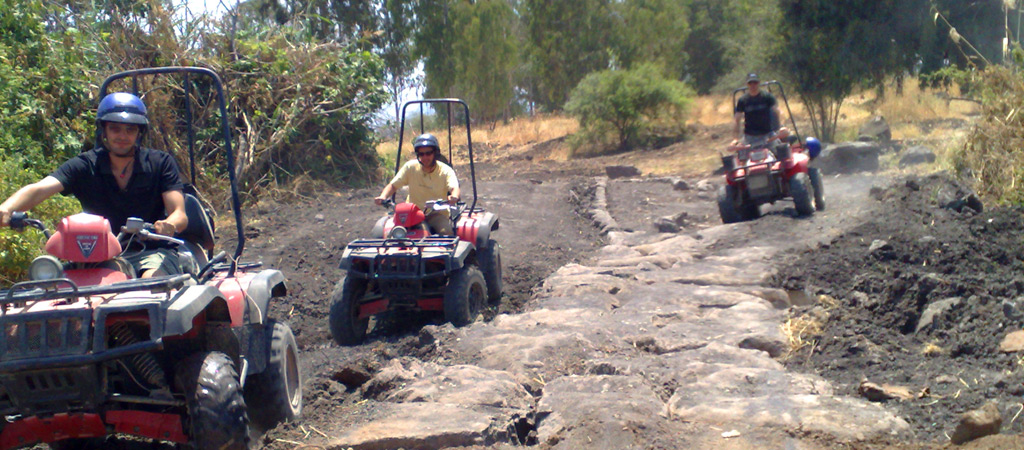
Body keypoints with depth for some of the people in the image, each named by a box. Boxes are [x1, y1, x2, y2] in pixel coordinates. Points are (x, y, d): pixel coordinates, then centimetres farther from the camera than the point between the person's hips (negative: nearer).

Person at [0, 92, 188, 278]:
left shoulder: (161, 163, 0)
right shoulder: (84, 166, 1)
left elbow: (180, 214, -9)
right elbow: (38, 189, -15)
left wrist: (170, 225, -35)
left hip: (152, 251, -2)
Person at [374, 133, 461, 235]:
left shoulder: (446, 170, -6)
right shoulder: (410, 167, -1)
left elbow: (455, 189, -23)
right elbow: (392, 185, 0)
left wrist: (454, 197, -49)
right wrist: (383, 197, -22)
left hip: (437, 214, -1)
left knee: (445, 231, -31)